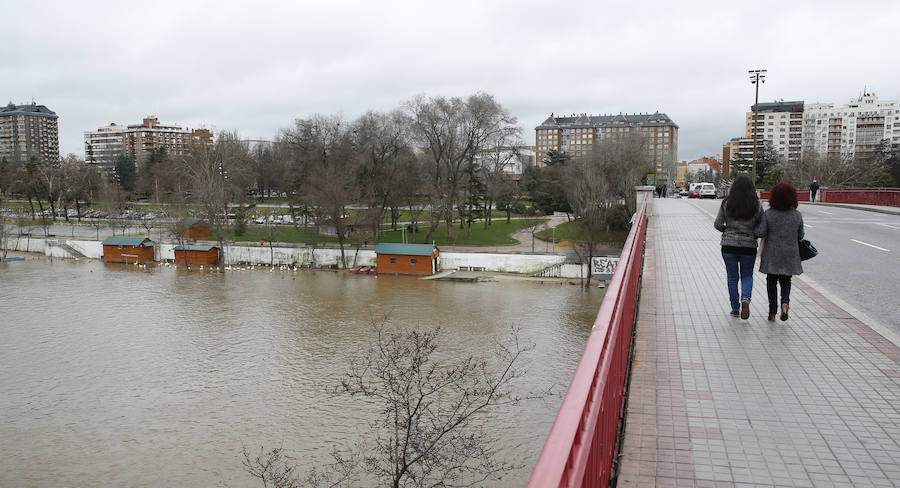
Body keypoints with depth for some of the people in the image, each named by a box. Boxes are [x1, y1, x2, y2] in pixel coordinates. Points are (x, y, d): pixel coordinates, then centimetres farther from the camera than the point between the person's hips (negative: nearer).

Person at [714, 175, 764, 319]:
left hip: (729, 245, 0)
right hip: (749, 246, 0)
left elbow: (718, 224, -4)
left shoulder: (726, 204, -4)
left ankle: (735, 308, 14)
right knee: (747, 276, 13)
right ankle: (745, 298, -13)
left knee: (732, 277, 10)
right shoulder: (756, 205, -5)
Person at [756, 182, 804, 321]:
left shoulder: (768, 214, -9)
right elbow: (800, 236, 5)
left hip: (772, 254, -1)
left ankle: (772, 312, 9)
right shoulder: (797, 215, -2)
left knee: (771, 281, 10)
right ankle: (785, 302, -11)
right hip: (790, 255, 1)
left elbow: (760, 233, -13)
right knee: (786, 281, 15)